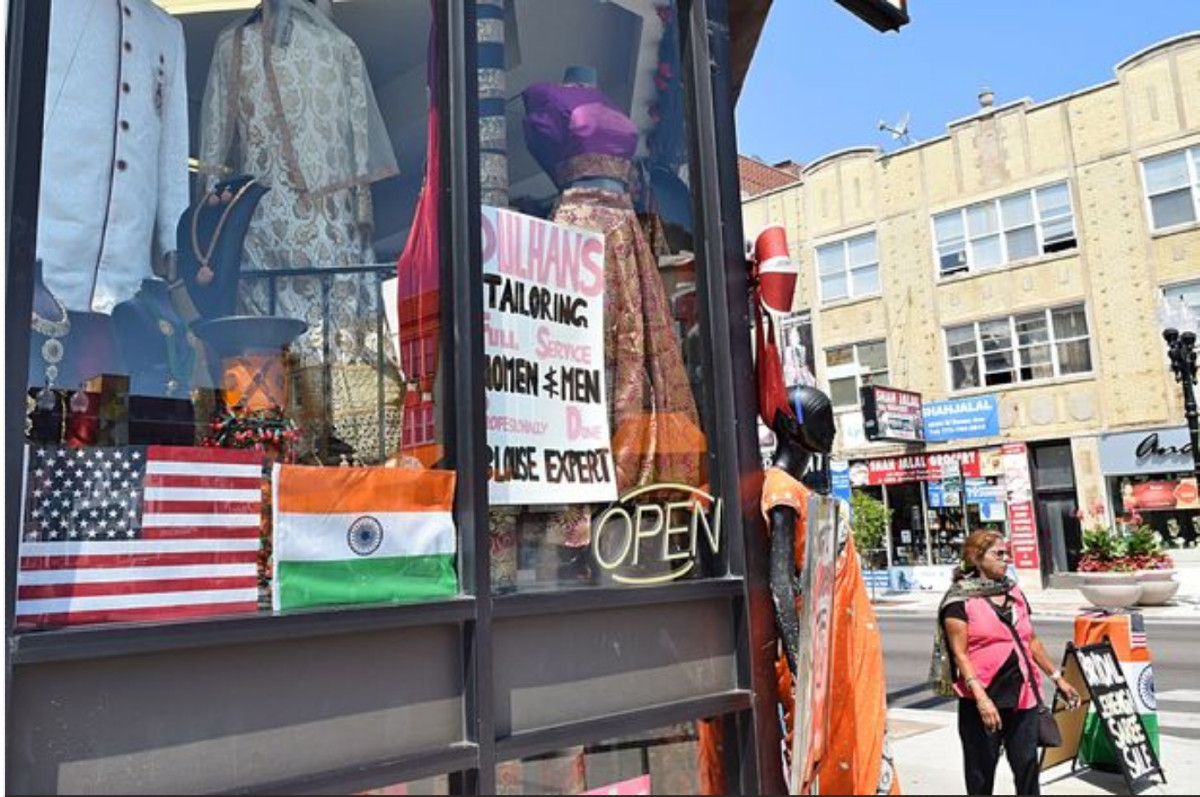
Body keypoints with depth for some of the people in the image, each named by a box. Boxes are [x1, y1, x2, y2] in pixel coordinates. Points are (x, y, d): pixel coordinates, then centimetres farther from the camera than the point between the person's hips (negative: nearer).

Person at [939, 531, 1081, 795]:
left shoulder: (1014, 593, 12)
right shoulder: (960, 600, -9)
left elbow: (1031, 641, 20)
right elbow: (960, 654, -13)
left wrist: (1057, 677, 19)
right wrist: (980, 697, -22)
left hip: (1022, 695, 6)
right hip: (984, 698, -5)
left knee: (1027, 764, 9)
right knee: (981, 770, 5)